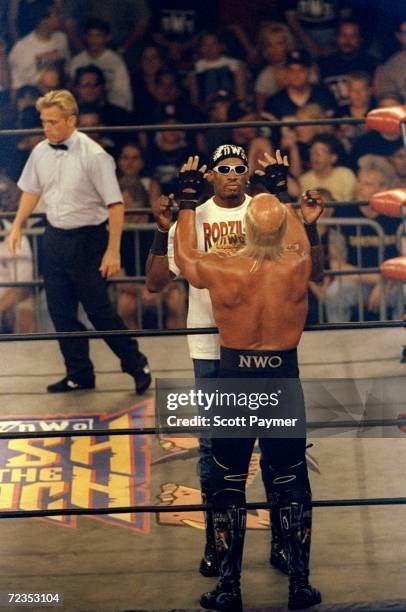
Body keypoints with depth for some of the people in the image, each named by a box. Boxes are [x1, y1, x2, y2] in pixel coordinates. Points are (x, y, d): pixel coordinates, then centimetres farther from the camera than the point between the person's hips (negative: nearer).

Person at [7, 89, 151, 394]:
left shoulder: (94, 156, -20)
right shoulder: (41, 152, -1)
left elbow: (115, 205, -18)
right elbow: (32, 190, 17)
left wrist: (113, 251, -19)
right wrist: (17, 225, 12)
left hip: (87, 240, -6)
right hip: (55, 237, 6)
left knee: (98, 310, 1)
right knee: (61, 311, 11)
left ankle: (136, 364, 21)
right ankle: (79, 374, 26)